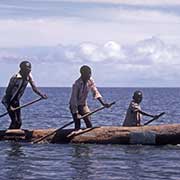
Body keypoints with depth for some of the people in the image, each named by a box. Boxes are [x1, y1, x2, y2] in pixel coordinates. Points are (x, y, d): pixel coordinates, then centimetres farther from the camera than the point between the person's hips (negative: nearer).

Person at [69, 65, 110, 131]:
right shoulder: (77, 84, -27)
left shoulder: (90, 81, -9)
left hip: (83, 105, 6)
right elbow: (74, 99, -26)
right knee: (77, 126, -13)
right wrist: (75, 113, -29)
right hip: (75, 106, -6)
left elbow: (95, 92, -3)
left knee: (89, 125, -1)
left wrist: (103, 103, -15)